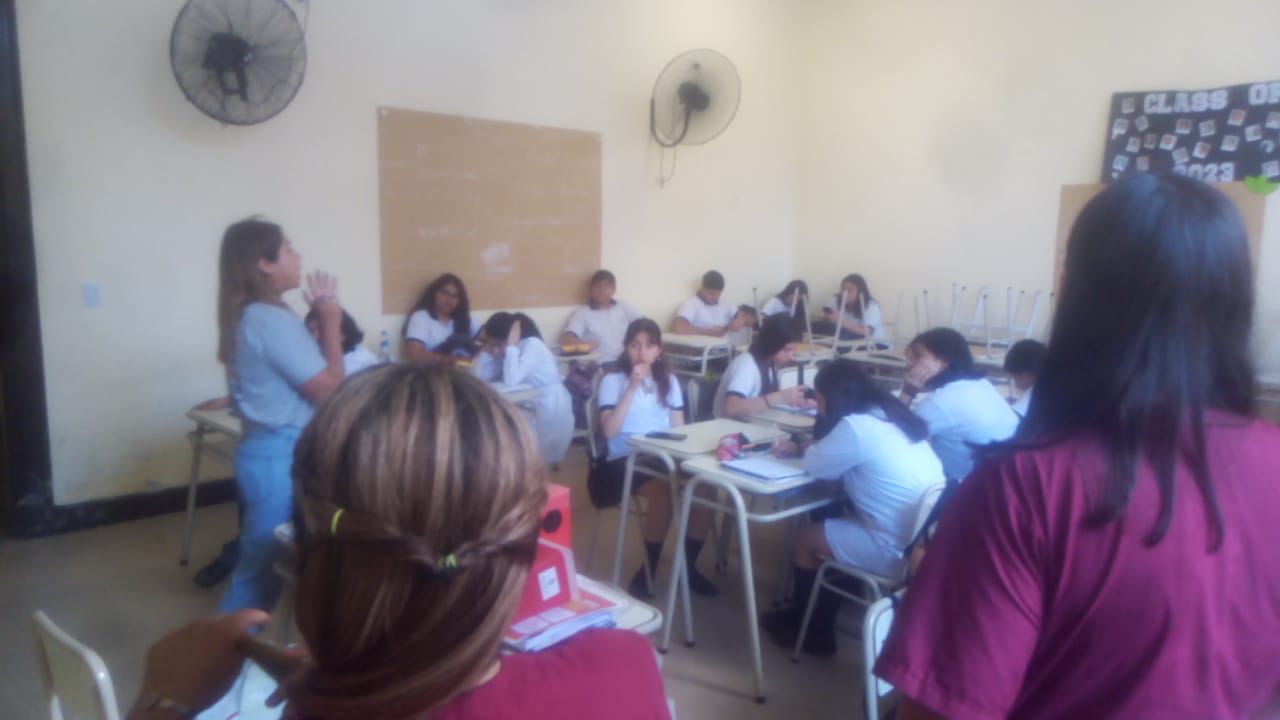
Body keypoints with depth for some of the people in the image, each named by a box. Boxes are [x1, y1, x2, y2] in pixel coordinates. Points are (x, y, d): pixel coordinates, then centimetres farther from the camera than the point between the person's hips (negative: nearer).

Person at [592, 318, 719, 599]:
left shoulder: (669, 380, 14)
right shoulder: (612, 380, 1)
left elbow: (679, 428, 12)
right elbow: (609, 431, -12)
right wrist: (632, 387, -16)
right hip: (625, 461, -4)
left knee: (705, 486, -24)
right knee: (664, 493, -33)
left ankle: (688, 567, -5)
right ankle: (647, 573, -12)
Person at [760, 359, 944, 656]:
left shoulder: (855, 426, -18)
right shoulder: (892, 416, 9)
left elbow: (814, 464, -5)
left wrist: (811, 447, 13)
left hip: (901, 551, -8)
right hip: (928, 540, 8)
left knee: (806, 537, 10)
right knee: (828, 526, 22)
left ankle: (806, 628, 30)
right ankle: (819, 624, 29)